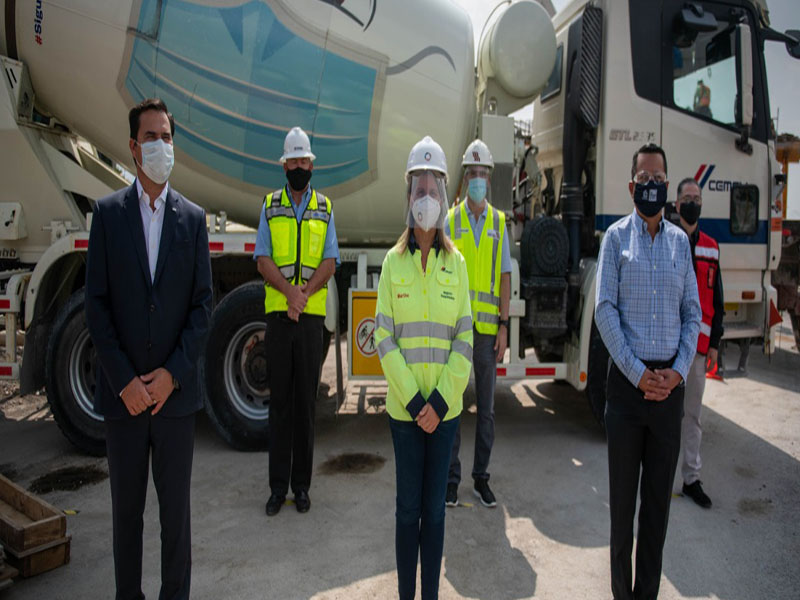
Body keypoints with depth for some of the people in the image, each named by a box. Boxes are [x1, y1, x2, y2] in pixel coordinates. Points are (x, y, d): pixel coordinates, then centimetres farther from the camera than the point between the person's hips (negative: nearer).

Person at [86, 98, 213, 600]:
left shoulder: (193, 218, 4)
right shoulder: (108, 213, 2)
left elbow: (202, 304, 1)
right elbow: (97, 304, -2)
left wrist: (172, 373, -8)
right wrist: (124, 380, -9)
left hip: (176, 389, 0)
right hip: (123, 390, 0)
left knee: (176, 505, 10)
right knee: (127, 506, 12)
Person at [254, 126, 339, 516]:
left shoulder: (325, 208, 9)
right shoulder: (270, 206, 9)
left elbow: (330, 262, 1)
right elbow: (262, 260, 0)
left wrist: (303, 295, -14)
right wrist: (290, 292, -16)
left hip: (311, 315, 0)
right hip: (277, 312, 0)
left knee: (306, 400, 5)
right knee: (279, 400, 4)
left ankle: (302, 485, 15)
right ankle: (278, 486, 13)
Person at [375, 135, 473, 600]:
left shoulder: (456, 263, 2)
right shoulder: (394, 261, 0)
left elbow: (465, 338, 0)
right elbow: (383, 337, -4)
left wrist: (440, 400, -9)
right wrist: (414, 400, -11)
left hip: (446, 408, 1)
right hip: (404, 407, -1)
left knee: (435, 508, 11)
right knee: (408, 508, 9)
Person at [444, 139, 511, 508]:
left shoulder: (498, 222, 8)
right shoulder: (451, 220, 5)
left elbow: (505, 278, 6)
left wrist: (504, 326, -2)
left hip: (487, 326, 1)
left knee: (487, 407, 8)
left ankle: (481, 478, 21)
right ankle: (451, 478, 17)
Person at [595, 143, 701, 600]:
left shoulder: (680, 241, 9)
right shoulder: (617, 237, 1)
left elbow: (693, 314, 9)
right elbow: (605, 311, -6)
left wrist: (679, 372, -5)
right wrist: (638, 374, -11)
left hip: (671, 383, 3)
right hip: (628, 379, -3)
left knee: (660, 495, 11)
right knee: (623, 494, 7)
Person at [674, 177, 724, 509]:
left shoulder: (710, 248, 12)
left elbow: (716, 299, 14)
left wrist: (714, 342, 8)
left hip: (698, 344, 4)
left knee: (692, 413, 11)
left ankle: (691, 478, 22)